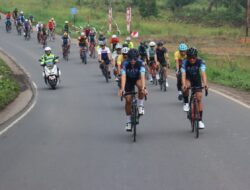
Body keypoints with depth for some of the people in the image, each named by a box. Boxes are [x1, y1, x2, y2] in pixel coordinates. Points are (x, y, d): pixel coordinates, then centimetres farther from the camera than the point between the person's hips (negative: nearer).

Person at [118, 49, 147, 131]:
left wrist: (143, 88, -55)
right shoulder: (125, 64, -30)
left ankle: (140, 105, -14)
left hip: (137, 78, 0)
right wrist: (122, 89, -53)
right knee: (128, 100, -7)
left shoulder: (140, 63, -31)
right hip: (129, 79, 0)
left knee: (140, 86, -36)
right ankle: (128, 121, 9)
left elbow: (142, 76, -40)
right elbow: (123, 76, -39)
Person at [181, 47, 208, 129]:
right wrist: (184, 84, -54)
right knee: (186, 87, -36)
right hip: (188, 79, 0)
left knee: (199, 99, -8)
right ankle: (186, 103, -15)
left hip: (197, 80, 0)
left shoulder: (200, 62, -25)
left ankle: (200, 120, -3)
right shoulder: (185, 62, -26)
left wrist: (205, 83, -54)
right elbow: (183, 74, -36)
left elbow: (203, 73, -37)